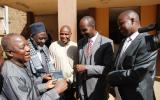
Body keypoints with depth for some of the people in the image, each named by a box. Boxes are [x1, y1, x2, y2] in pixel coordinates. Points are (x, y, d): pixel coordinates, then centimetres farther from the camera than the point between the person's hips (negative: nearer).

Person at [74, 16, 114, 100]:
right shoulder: (80, 43, 7)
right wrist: (77, 85, 9)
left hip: (97, 89, -4)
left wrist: (86, 68, -20)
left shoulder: (106, 43, -10)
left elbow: (108, 68, -15)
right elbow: (79, 63, 11)